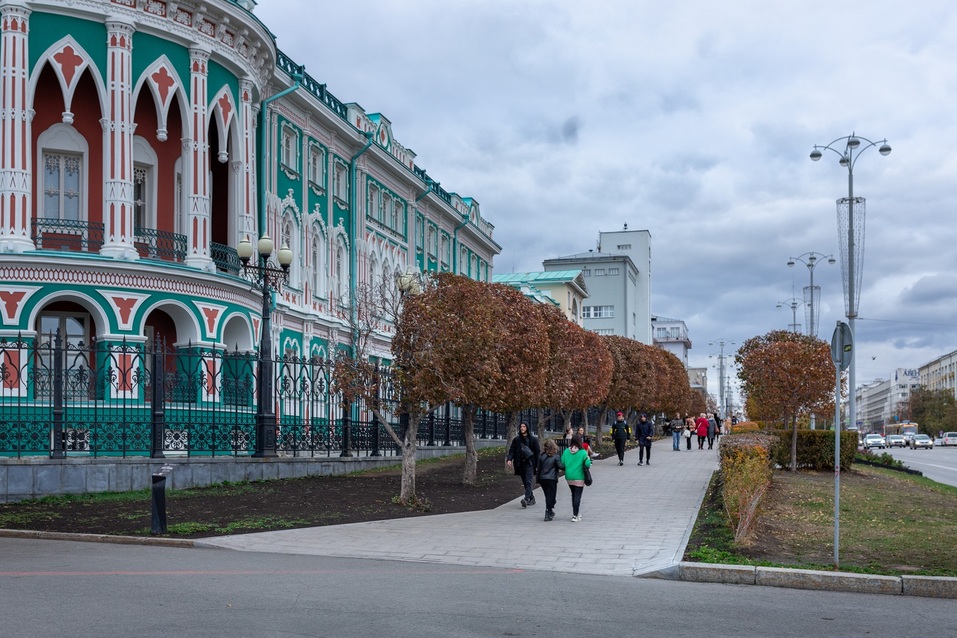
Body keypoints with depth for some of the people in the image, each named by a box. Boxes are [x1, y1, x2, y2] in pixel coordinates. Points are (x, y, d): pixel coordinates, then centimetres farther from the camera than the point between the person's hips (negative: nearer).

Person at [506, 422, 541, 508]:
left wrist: (537, 465, -5)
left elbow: (537, 452, 1)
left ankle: (527, 499, -28)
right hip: (520, 464, 4)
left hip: (529, 463, -4)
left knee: (528, 481, -16)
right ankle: (532, 498, 20)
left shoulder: (533, 439, 1)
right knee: (525, 483, 8)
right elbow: (512, 450, 6)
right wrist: (509, 459, -13)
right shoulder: (516, 439, 10)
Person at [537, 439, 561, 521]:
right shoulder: (555, 456, -8)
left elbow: (538, 468, 9)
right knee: (551, 496, 0)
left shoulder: (541, 456, 6)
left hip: (542, 478, 5)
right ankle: (548, 514, -7)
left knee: (548, 496, 17)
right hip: (552, 479, -4)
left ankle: (550, 512, 28)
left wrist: (538, 480, 15)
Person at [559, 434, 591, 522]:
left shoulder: (566, 451, -2)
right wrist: (588, 459, 4)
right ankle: (575, 516, -5)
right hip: (579, 477, -4)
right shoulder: (583, 452, -12)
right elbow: (587, 464, -16)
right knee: (577, 496, -1)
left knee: (573, 495, 20)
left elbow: (562, 464, -1)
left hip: (568, 477, 4)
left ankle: (575, 513, 27)